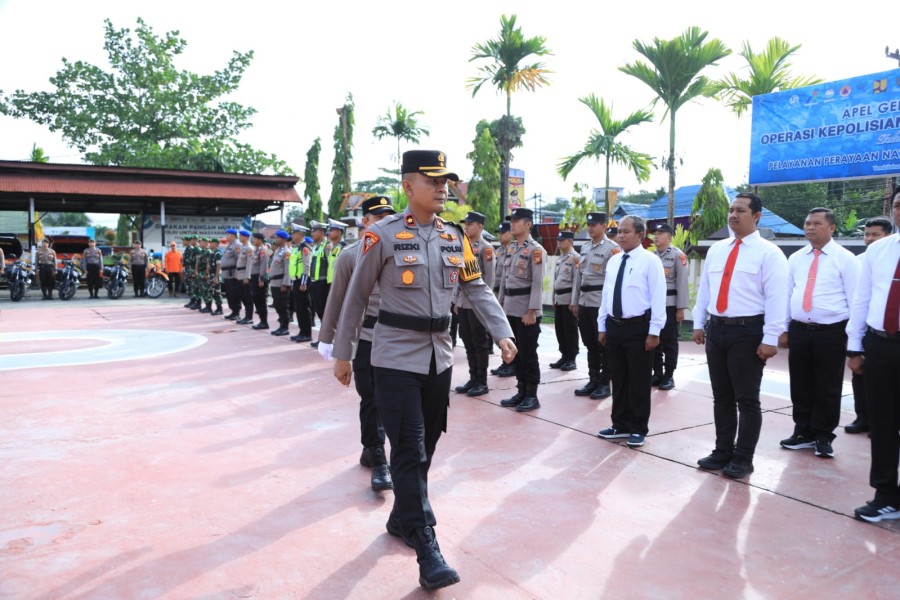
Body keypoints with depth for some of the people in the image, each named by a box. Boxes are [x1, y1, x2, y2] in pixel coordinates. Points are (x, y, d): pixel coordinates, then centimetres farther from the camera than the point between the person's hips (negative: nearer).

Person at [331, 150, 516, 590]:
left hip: (439, 357, 6)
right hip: (396, 358, -5)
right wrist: (342, 354, 1)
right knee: (409, 450, -6)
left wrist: (503, 334, -8)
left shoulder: (455, 237, 6)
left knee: (425, 446, 15)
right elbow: (357, 297, -3)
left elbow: (477, 289, 6)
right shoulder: (382, 235, -9)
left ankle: (401, 519, 35)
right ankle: (426, 548, 1)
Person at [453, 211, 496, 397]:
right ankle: (473, 378, 20)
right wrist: (457, 300, 14)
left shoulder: (486, 248, -8)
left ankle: (482, 382, 8)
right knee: (468, 342, 11)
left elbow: (489, 277, -13)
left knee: (480, 343, 0)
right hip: (463, 302, 7)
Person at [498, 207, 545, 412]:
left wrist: (532, 311, -20)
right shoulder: (511, 248, 13)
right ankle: (521, 392, 22)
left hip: (526, 310, -7)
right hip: (510, 309, 8)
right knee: (515, 352, 12)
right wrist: (500, 305, 14)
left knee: (528, 354, 0)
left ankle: (532, 396, 10)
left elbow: (538, 283, -15)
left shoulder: (536, 250, -9)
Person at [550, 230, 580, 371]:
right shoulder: (560, 258, 16)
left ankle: (571, 359, 5)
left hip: (568, 299, -8)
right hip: (558, 298, 8)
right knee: (559, 329, 11)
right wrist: (554, 298, 17)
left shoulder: (575, 258, -10)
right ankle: (564, 356, 21)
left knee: (570, 329, -2)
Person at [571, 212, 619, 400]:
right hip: (584, 302, 7)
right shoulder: (585, 248, 14)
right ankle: (593, 381, 21)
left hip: (602, 303, -7)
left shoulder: (612, 248, -8)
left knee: (604, 344, 2)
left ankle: (605, 383, 11)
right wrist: (575, 301, 14)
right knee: (590, 344, 12)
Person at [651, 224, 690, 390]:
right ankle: (657, 373, 20)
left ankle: (669, 376, 11)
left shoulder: (677, 255, -6)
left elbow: (682, 282, -8)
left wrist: (681, 308, -11)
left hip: (669, 304, -5)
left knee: (669, 341, 3)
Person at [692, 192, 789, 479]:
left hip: (748, 331, -6)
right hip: (716, 329, 6)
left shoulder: (768, 253, -6)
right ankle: (722, 452, 26)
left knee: (746, 399, 3)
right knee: (721, 397, 14)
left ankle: (743, 459, 17)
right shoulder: (716, 250, 12)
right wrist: (699, 323, 11)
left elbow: (776, 298, -11)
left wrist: (770, 339, -16)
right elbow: (704, 289, 15)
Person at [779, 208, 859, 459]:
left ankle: (823, 437, 19)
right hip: (799, 330, 4)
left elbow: (855, 299, -4)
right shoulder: (795, 258, 10)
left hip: (831, 332, -4)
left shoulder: (845, 259, -3)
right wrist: (783, 329, 10)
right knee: (800, 385, 11)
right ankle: (803, 432, 26)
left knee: (828, 388, 5)